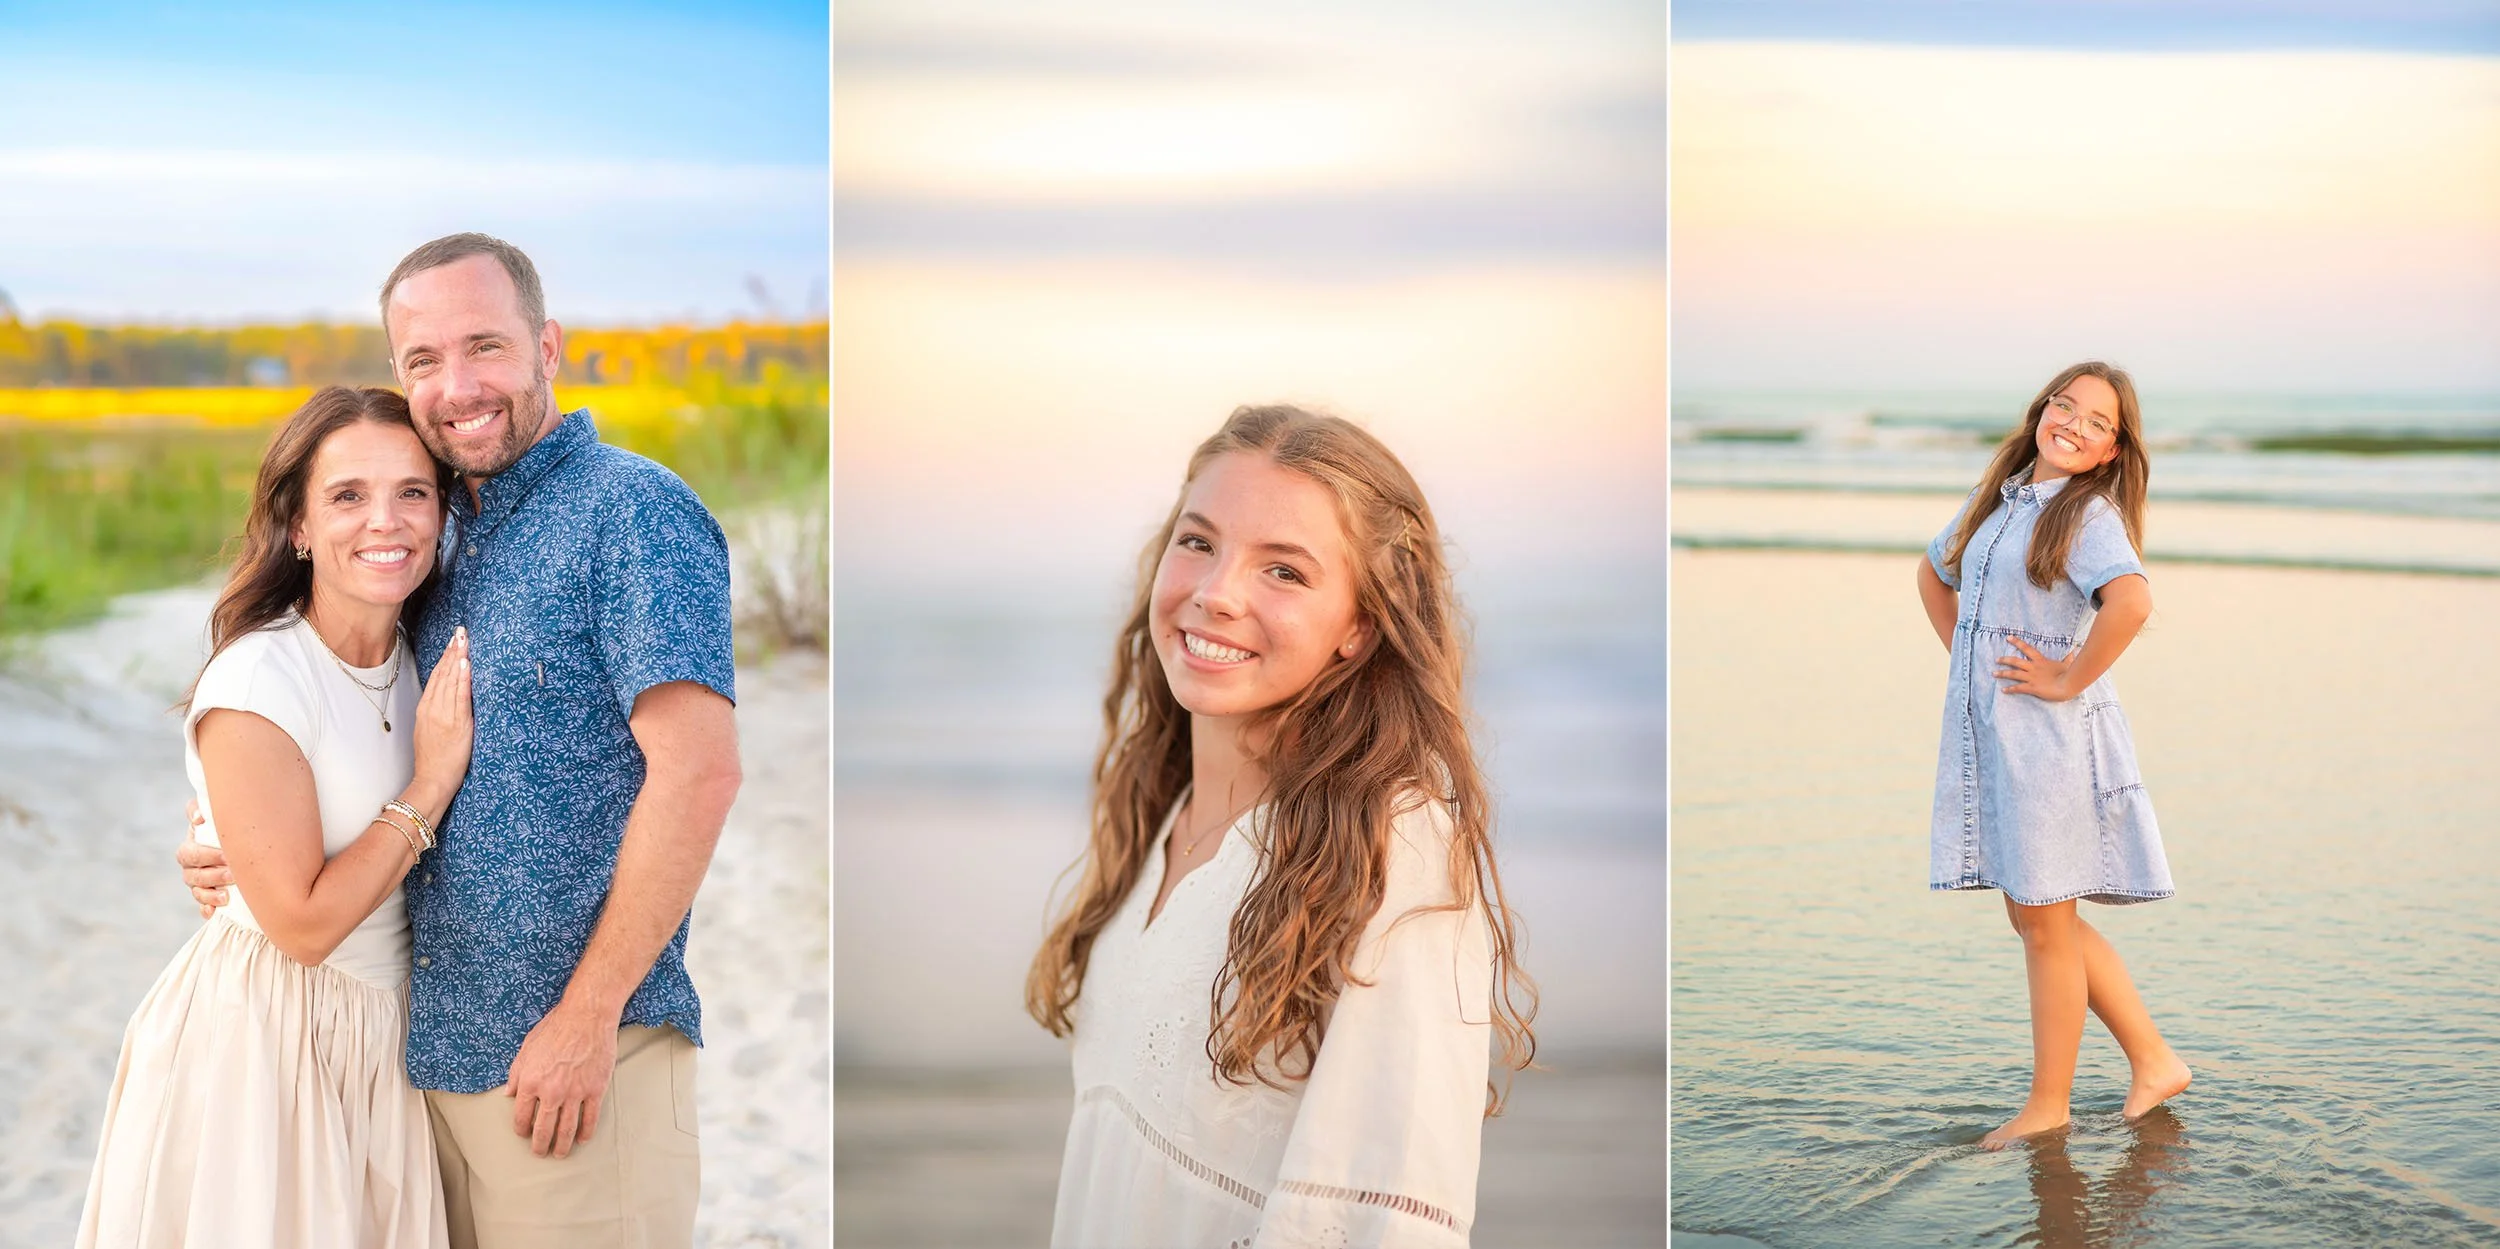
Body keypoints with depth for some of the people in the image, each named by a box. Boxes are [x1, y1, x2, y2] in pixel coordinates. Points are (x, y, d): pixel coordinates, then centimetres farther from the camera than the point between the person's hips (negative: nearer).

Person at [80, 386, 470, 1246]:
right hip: (263, 1042, -6)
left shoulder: (423, 663, 2)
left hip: (386, 1036, 6)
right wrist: (433, 780, -18)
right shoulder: (255, 688, -20)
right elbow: (303, 923, -19)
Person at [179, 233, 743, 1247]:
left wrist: (586, 1019, -20)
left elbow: (698, 771, -21)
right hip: (434, 1049, 8)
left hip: (575, 1053, -8)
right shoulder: (450, 536, 13)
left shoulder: (635, 511, -12)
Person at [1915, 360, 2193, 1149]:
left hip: (2051, 736, -8)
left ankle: (2047, 1106, 14)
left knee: (2045, 921, 1)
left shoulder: (2090, 514, -12)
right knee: (2036, 919, 15)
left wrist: (2069, 678, -21)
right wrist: (1963, 654, 16)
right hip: (1987, 731, 8)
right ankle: (2153, 1062, 26)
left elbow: (2131, 601, -32)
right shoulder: (1996, 498, 11)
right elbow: (1934, 572, 28)